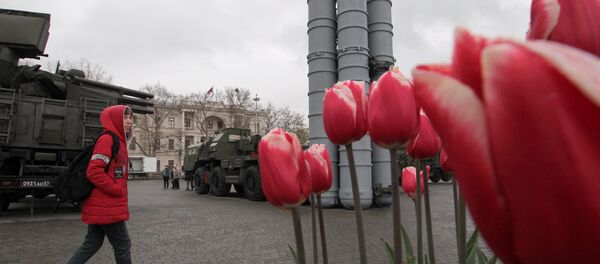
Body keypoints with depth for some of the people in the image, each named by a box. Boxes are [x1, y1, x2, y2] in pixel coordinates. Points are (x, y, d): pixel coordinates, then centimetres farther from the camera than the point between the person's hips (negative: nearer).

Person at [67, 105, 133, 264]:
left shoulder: (118, 141, 15)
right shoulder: (107, 139, -15)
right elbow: (94, 171, -23)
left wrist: (119, 191, 13)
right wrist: (117, 190, -18)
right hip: (106, 206, -9)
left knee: (92, 244, 15)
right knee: (123, 245, 3)